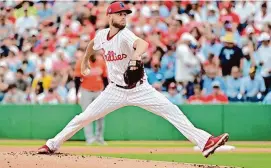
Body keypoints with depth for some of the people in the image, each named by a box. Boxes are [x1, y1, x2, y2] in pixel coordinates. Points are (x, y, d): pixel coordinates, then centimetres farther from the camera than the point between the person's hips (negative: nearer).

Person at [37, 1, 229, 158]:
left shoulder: (125, 35, -20)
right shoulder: (101, 35, -4)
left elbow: (143, 43, -44)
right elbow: (92, 44, 24)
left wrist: (136, 56, -64)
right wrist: (85, 62, 31)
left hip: (139, 89, -4)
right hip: (115, 90, 4)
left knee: (172, 111, -19)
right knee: (84, 117, 4)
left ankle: (205, 141, -24)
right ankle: (53, 145, 20)